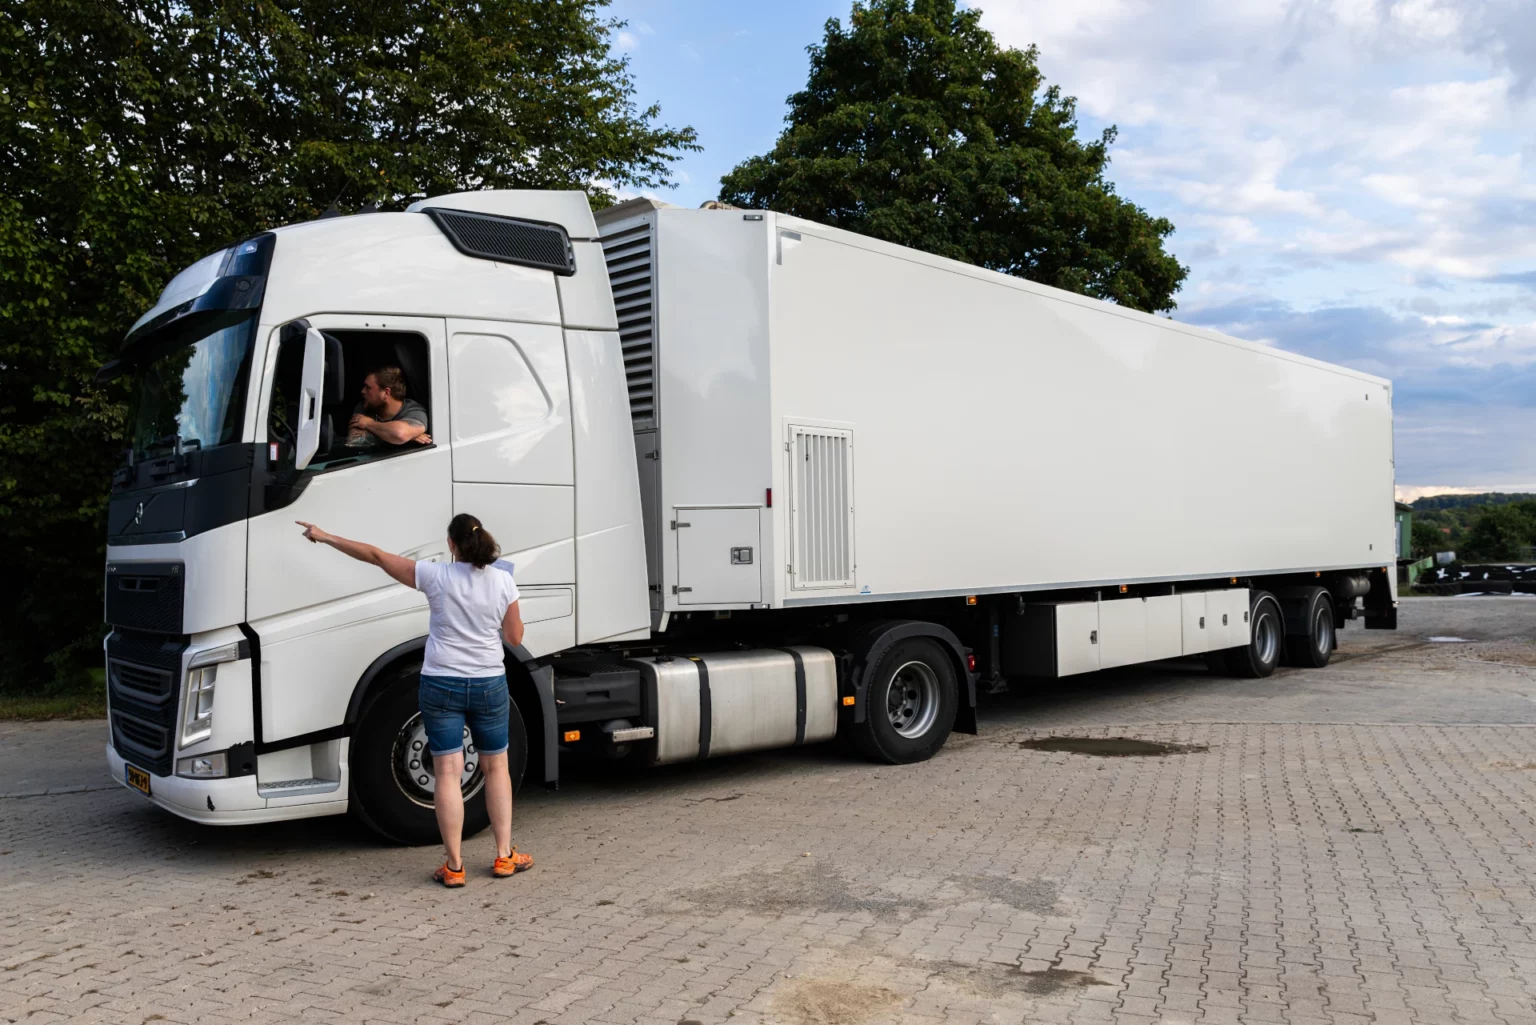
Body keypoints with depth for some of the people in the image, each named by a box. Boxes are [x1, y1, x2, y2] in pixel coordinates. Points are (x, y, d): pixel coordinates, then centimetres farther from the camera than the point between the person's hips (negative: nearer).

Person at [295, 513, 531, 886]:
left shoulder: (436, 576, -8)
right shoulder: (503, 580, -4)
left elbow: (376, 556, 0)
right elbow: (515, 638, 3)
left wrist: (325, 537, 9)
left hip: (441, 685, -1)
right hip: (489, 686, 1)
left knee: (448, 772, 3)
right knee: (496, 767, 15)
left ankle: (454, 866, 6)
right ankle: (505, 856, 17)